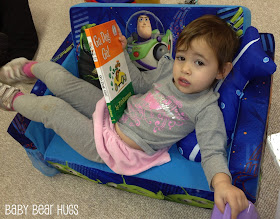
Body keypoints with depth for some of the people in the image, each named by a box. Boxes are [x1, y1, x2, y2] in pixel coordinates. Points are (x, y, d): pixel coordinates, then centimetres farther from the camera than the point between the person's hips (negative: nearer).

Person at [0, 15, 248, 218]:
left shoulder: (207, 108, -21)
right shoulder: (169, 68, -2)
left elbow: (213, 151, -24)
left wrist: (222, 183, -44)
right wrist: (122, 53, 5)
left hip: (110, 146, -5)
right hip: (113, 110, 6)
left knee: (52, 108, -8)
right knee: (59, 79, 3)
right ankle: (30, 67, 41)